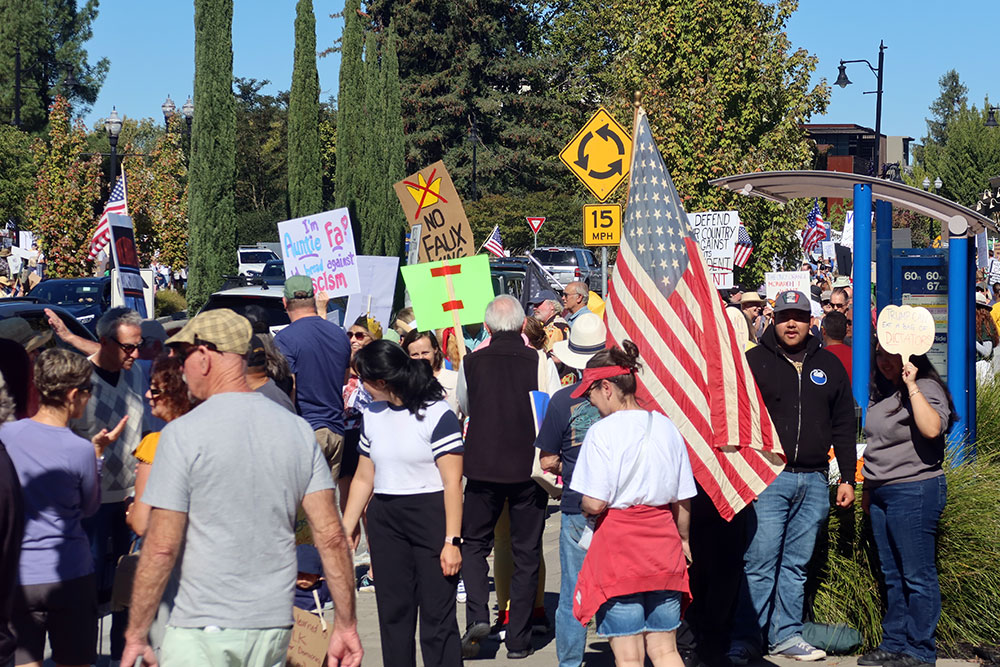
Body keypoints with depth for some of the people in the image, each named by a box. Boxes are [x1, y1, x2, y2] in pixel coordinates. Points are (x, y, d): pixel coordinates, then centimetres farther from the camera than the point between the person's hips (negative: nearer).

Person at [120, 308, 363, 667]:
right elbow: (331, 536, 2)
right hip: (275, 624, 5)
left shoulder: (184, 433, -10)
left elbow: (161, 546, -12)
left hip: (202, 630, -5)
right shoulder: (298, 429, 5)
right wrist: (346, 624, 9)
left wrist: (135, 635, -4)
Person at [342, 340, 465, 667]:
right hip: (384, 519, 6)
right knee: (393, 613, 8)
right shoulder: (372, 415, 10)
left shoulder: (436, 414, -9)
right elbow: (363, 479, 16)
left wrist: (452, 540, -16)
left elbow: (452, 483, -11)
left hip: (431, 515, -6)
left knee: (437, 615, -5)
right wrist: (344, 532, 12)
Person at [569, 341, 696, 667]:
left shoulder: (603, 432, -12)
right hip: (663, 547, 5)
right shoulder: (667, 428, 5)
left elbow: (594, 503, -17)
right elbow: (683, 499, 10)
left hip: (618, 547, -5)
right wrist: (683, 539, 26)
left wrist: (583, 506, 6)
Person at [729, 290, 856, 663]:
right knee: (759, 562, -7)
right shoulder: (755, 361, 2)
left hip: (814, 480, 4)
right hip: (769, 478, -4)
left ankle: (785, 635, 16)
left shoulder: (829, 365, 13)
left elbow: (843, 425, 16)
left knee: (796, 564, 9)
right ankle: (746, 638, -1)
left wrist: (848, 478, 12)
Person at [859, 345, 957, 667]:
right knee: (893, 576, 12)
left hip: (915, 490, -9)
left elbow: (931, 429, -29)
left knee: (917, 576, -4)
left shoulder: (927, 389, -9)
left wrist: (911, 386, -25)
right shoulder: (882, 392, 15)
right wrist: (869, 487, 22)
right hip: (882, 492, 9)